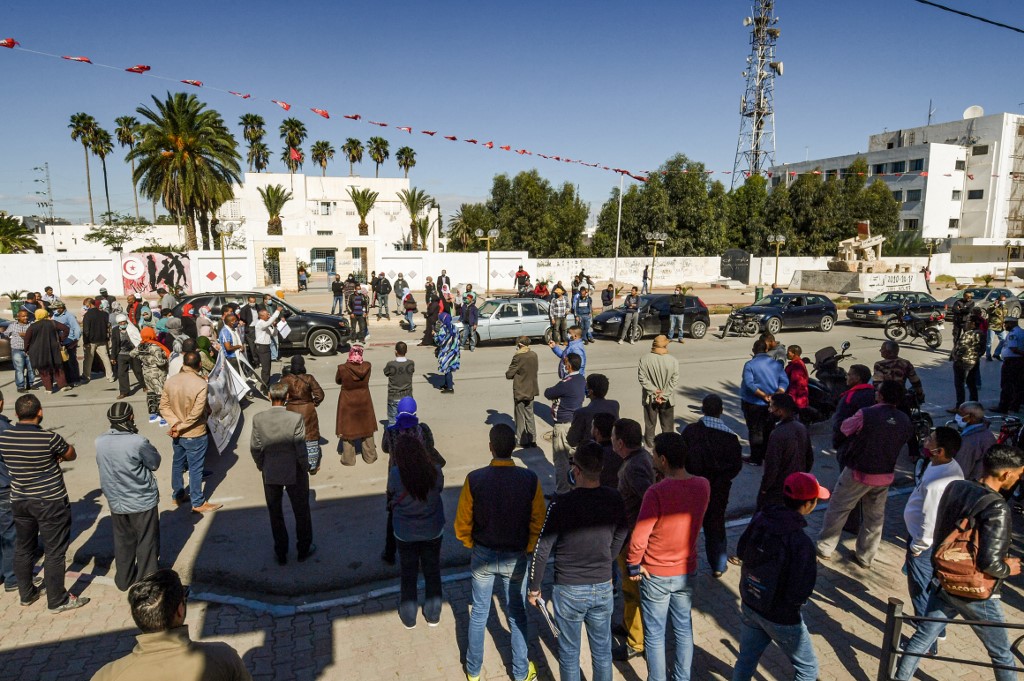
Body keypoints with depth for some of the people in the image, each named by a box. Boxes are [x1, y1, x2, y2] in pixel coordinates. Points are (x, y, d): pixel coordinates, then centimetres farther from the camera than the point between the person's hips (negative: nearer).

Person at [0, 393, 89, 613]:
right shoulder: (49, 438, -22)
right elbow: (71, 455, -4)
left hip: (19, 501, 6)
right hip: (50, 502, -6)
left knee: (23, 548, 21)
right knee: (54, 552, 4)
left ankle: (26, 594, 36)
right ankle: (57, 601, 14)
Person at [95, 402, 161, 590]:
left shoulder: (100, 442, -8)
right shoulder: (138, 442, -25)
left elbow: (101, 464, 9)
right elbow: (155, 463, -10)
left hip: (116, 502, 5)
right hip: (142, 501, -5)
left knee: (122, 542, 22)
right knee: (146, 543, 11)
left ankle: (124, 579, 36)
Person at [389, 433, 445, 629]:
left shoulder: (395, 474, -25)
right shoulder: (435, 470, -20)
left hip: (405, 533, -1)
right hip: (433, 530, 1)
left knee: (408, 574, 19)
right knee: (432, 571, 20)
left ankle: (409, 617, 36)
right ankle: (433, 615, 36)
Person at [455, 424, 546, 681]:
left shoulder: (474, 479, -18)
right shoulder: (530, 479, -17)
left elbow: (462, 525, -9)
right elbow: (538, 524, -11)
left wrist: (473, 546, 9)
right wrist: (528, 550, 5)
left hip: (483, 556, 0)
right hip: (516, 558, 0)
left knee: (479, 614, 20)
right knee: (517, 615, 19)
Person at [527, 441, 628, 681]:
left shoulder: (561, 505, -23)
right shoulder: (614, 500, -11)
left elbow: (542, 551, -16)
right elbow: (620, 538, 5)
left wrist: (534, 587, -2)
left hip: (569, 591, -3)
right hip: (603, 588, 3)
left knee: (569, 652, 17)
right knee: (602, 651, 21)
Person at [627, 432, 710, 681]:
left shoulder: (657, 492, -28)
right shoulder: (703, 486, -10)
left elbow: (639, 536, -24)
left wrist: (634, 565, -8)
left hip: (656, 575, -5)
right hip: (687, 571, 5)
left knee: (655, 635, 13)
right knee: (684, 628, 23)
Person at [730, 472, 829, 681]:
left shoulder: (760, 519, -13)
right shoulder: (801, 543, -30)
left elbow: (741, 552, 1)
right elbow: (800, 593, -24)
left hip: (749, 606, 5)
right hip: (781, 619, -5)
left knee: (746, 661, 23)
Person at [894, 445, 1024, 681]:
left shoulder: (955, 487, -6)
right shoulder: (997, 508, -25)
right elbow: (989, 564, -27)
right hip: (976, 596, -5)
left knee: (922, 637, 16)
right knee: (1002, 655, 20)